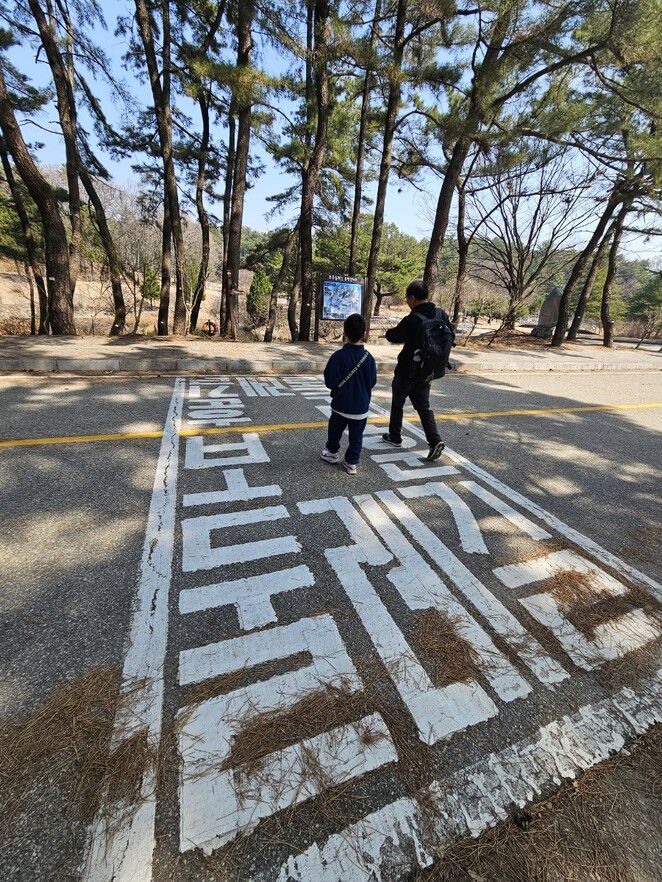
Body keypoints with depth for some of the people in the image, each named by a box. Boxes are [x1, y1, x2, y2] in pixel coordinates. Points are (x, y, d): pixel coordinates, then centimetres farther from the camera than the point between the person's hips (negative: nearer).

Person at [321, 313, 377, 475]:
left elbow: (330, 381, -14)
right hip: (361, 407, 1)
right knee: (356, 436, 12)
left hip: (341, 404, -1)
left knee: (335, 430, 21)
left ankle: (332, 452, 38)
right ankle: (351, 463, 18)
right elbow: (372, 382, 0)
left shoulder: (338, 356, -16)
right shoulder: (368, 358, -8)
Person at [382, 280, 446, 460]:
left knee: (397, 403, 13)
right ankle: (435, 440, -2)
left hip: (407, 371, -6)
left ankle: (395, 437, 26)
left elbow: (393, 336, -7)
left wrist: (391, 330, 15)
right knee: (423, 406, 12)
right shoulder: (441, 315, 1)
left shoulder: (412, 320, -21)